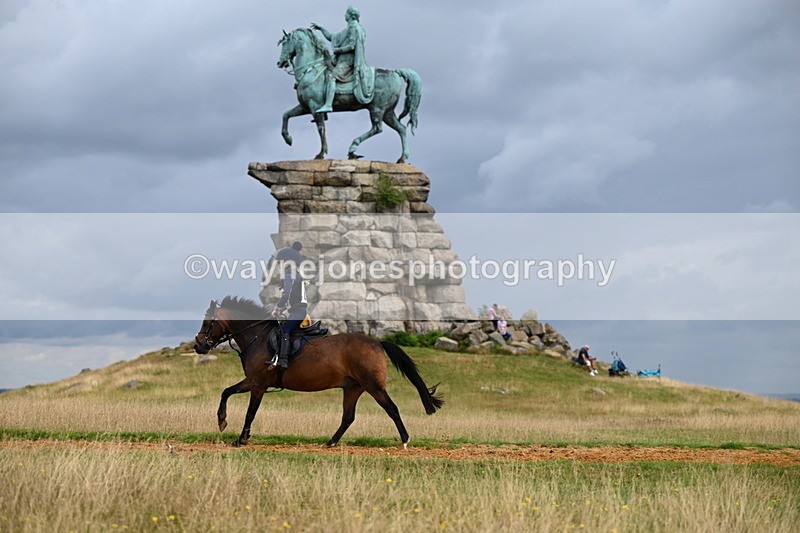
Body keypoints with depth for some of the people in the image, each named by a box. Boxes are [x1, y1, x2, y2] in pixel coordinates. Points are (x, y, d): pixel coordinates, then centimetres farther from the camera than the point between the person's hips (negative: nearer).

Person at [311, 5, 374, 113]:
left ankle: (328, 105, -40)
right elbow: (332, 37, 29)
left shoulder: (354, 27, -8)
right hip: (343, 60, 11)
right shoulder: (348, 29, 24)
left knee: (330, 75, -27)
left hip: (348, 61, -11)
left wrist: (337, 50, -11)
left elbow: (352, 46, -18)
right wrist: (320, 28, 24)